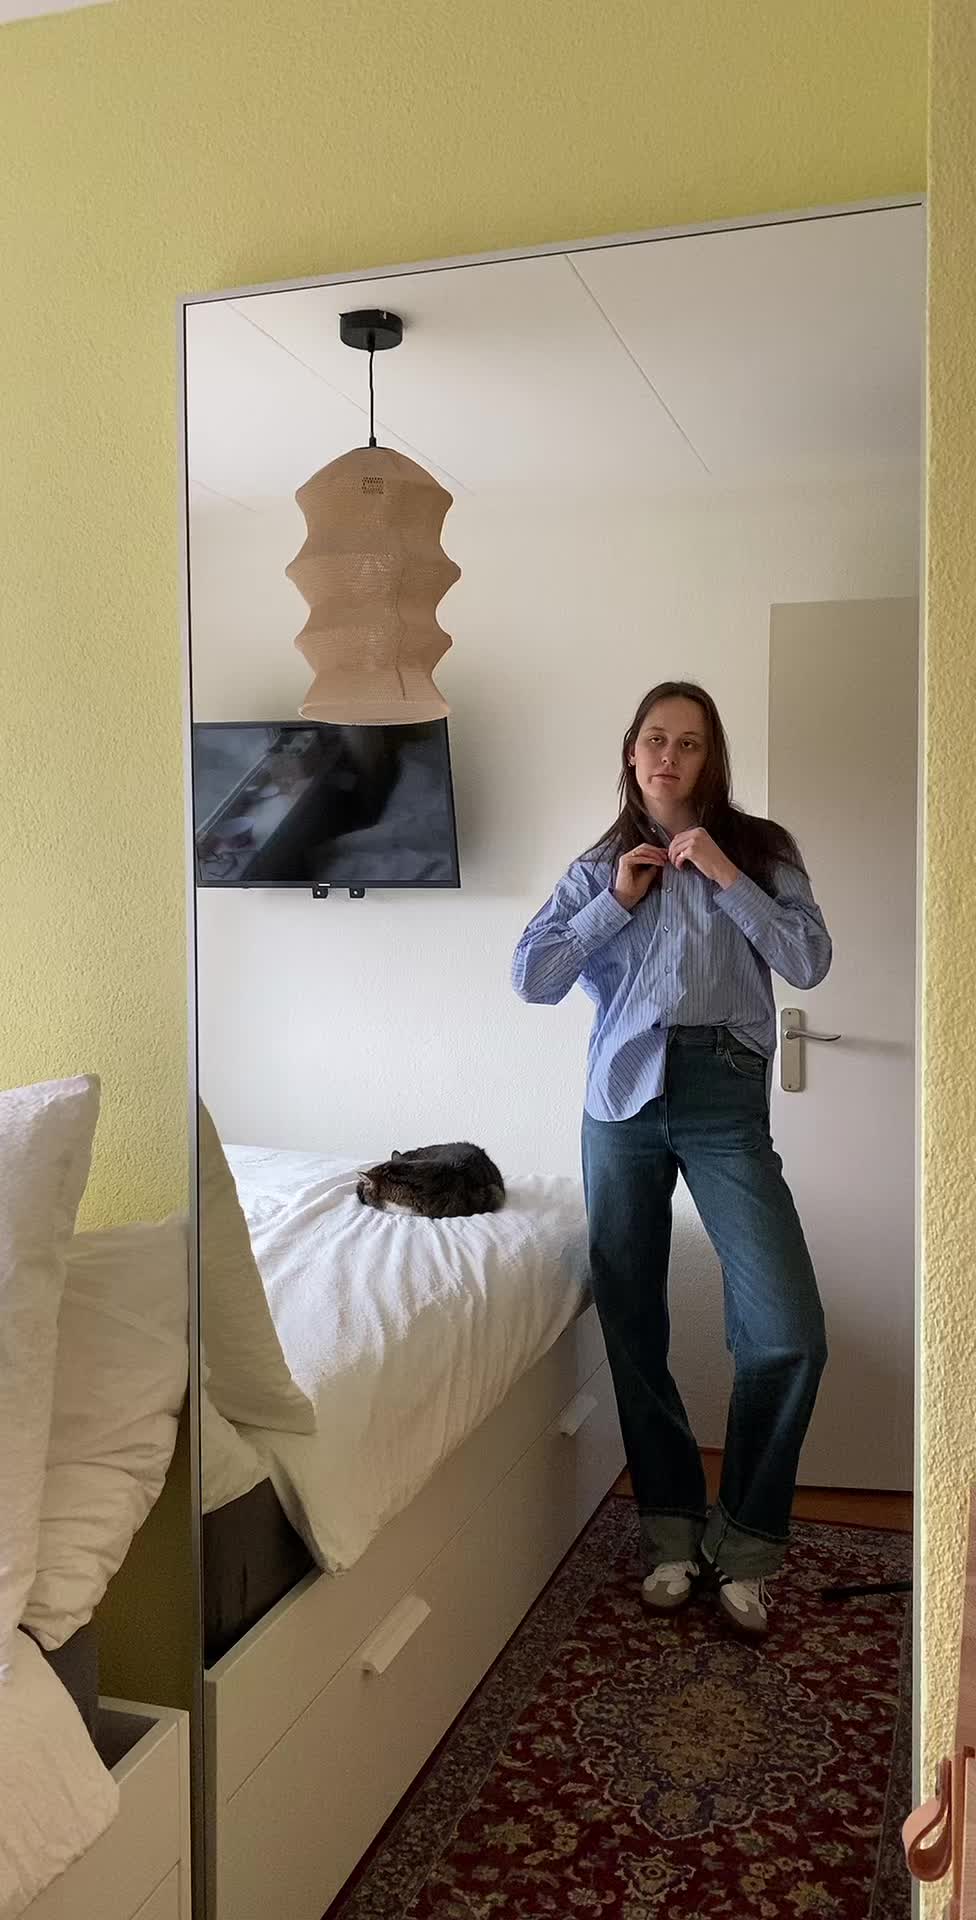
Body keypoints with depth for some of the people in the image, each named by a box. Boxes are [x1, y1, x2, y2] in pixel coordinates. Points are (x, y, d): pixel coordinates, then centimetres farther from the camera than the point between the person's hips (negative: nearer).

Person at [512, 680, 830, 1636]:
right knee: (633, 1325, 6)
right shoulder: (599, 865, 12)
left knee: (788, 1333, -11)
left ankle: (746, 1539, 10)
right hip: (623, 1094, 2)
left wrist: (726, 876, -10)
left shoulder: (760, 847, 8)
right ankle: (671, 1528, 23)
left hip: (724, 1095, -2)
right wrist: (617, 900, -3)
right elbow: (530, 976, 3)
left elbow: (810, 963, -5)